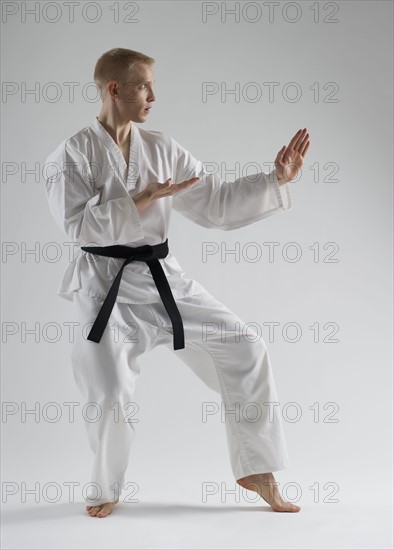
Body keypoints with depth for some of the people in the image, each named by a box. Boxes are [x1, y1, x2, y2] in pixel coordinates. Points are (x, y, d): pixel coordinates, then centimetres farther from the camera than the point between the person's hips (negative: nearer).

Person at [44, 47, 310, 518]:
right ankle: (106, 489, 21)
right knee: (110, 395, -10)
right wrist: (148, 197, -20)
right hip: (107, 286, -4)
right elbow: (80, 225, -18)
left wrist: (276, 180, -2)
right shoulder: (72, 155, -6)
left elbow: (216, 203, 6)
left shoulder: (162, 150, 6)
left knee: (243, 348, -2)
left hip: (162, 279, 5)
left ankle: (255, 470, 13)